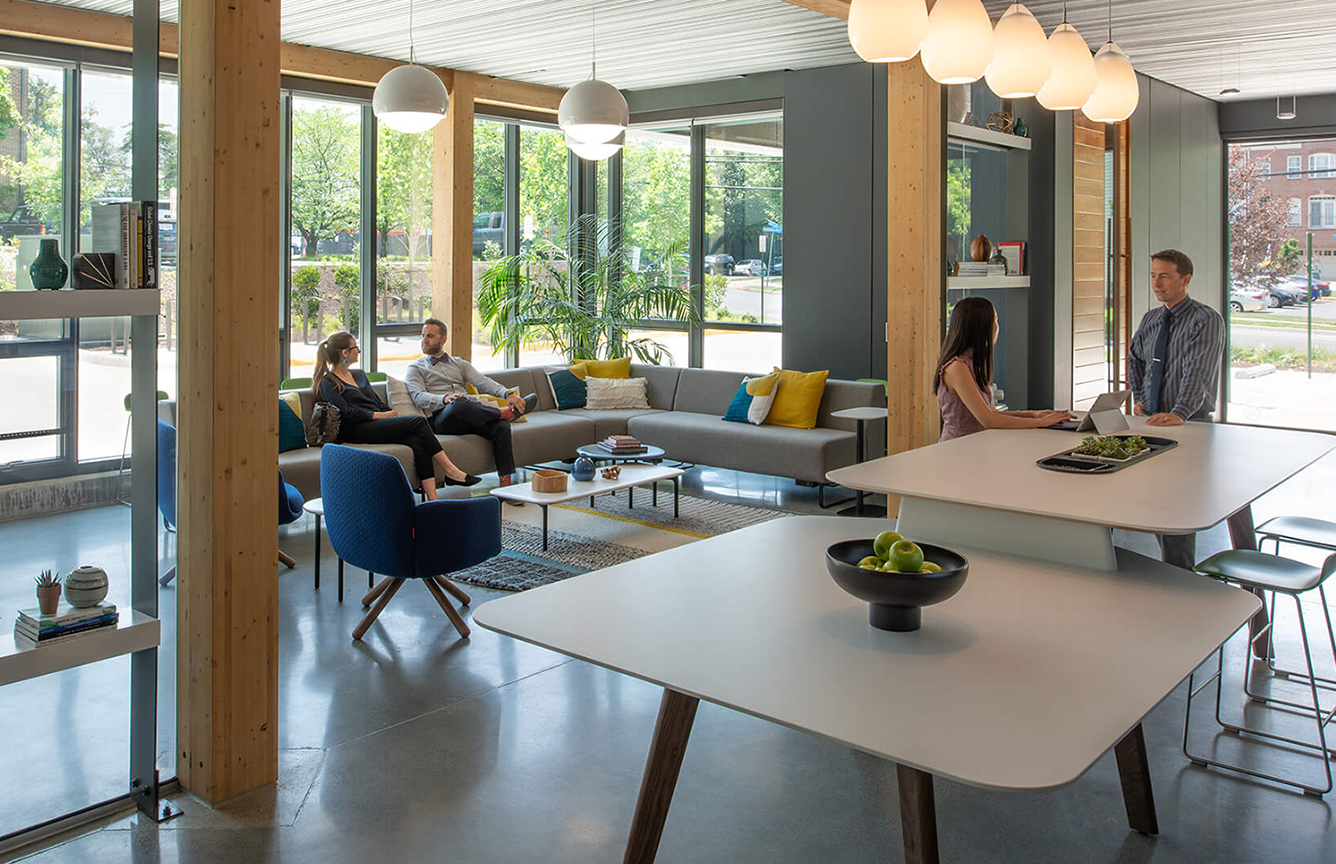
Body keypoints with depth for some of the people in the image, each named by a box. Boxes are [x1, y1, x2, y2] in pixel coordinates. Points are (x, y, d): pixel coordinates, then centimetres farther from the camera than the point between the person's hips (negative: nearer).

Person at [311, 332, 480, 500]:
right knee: (419, 422, -23)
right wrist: (380, 415, -11)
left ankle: (432, 500, -35)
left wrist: (393, 415, 4)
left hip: (378, 423, 7)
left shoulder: (359, 374, 25)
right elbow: (347, 413, -10)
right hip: (356, 431, -7)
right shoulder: (328, 383, 1)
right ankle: (451, 471, -19)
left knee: (418, 440, -26)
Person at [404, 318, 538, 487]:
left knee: (501, 426, -27)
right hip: (440, 418, -4)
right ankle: (505, 413, -20)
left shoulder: (459, 364, 27)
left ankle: (507, 483, -31)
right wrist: (445, 398, -25)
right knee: (459, 403, -39)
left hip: (472, 415, 4)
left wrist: (507, 393, -13)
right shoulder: (415, 367, 16)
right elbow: (419, 397, -3)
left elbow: (482, 382, 9)